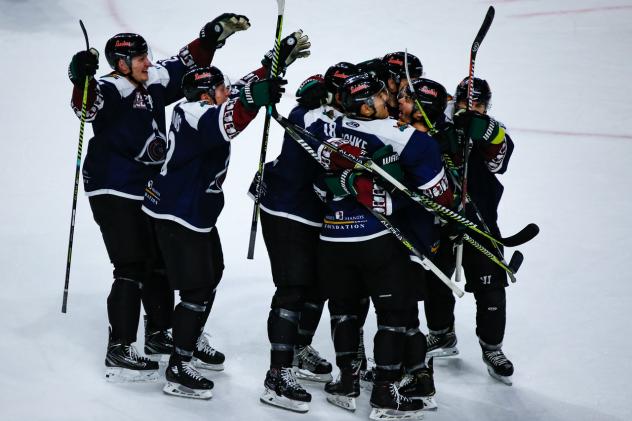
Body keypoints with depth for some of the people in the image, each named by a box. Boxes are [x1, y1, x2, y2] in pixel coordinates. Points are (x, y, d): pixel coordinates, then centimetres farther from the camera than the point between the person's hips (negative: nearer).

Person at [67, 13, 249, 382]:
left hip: (148, 192, 9)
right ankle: (119, 352, -6)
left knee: (159, 264, 19)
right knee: (132, 271, -11)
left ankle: (159, 334, 36)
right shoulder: (111, 89, -16)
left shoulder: (155, 82, 6)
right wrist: (82, 78, -53)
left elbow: (187, 65, 18)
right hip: (113, 194, -9)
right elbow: (88, 105, -36)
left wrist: (216, 33, 15)